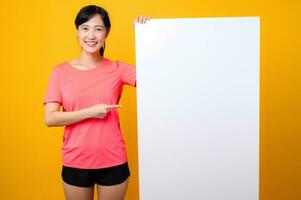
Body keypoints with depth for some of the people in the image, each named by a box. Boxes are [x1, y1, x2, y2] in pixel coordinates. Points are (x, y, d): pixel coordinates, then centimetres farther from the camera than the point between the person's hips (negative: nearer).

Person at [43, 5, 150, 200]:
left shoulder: (117, 69, -2)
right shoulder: (61, 72, -2)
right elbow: (50, 118, -8)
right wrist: (90, 112, -16)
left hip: (113, 162, 0)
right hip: (75, 164, 0)